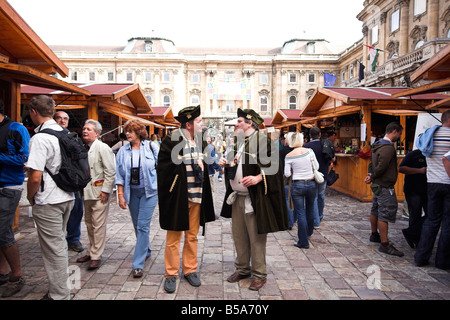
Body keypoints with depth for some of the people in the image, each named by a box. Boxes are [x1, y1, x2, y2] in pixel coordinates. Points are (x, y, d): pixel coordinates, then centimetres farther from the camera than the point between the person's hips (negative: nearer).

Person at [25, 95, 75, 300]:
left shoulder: (40, 138, -18)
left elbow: (35, 177, -23)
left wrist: (30, 197, -4)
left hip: (48, 202, -8)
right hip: (67, 197, 8)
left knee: (53, 249, 3)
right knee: (60, 244, 20)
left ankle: (59, 295, 16)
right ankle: (61, 288, 33)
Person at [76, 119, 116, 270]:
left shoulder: (102, 147, -10)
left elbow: (110, 171, -14)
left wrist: (105, 190, -16)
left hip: (99, 192, -8)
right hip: (86, 191, 8)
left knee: (98, 225, -4)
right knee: (89, 223, 17)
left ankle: (96, 256, 5)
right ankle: (91, 251, 30)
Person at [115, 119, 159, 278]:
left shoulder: (152, 147, -3)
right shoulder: (123, 151, 5)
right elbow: (119, 174, 6)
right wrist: (120, 195, 0)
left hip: (149, 191, -4)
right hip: (132, 192, 4)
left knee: (143, 226, -8)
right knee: (137, 225, 13)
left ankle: (138, 264, -2)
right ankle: (146, 251, 37)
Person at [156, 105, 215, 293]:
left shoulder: (200, 142, 8)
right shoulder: (171, 141, -10)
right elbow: (164, 169, -13)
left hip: (197, 197, 5)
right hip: (178, 198, -5)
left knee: (192, 236, 15)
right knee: (173, 238, 5)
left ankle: (190, 270, 30)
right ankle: (171, 274, 20)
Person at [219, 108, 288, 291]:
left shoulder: (263, 141, -10)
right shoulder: (239, 142, 15)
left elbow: (273, 166, -16)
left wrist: (258, 177, -28)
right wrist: (226, 164, 6)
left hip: (254, 198, -8)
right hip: (237, 196, 8)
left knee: (256, 237, 1)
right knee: (238, 234, 15)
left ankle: (259, 274, 18)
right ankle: (242, 269, 31)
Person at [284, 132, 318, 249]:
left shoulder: (289, 156, -7)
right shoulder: (309, 151, -4)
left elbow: (287, 174, -6)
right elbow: (317, 166, 3)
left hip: (297, 185, -2)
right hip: (311, 184, 3)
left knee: (300, 213, 3)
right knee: (310, 209, 23)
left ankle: (303, 242, 7)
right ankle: (309, 232, 45)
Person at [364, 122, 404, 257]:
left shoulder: (377, 145, 12)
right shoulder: (388, 148, -20)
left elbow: (372, 163, 15)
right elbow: (381, 166, -24)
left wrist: (371, 175, 0)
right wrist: (372, 177, -8)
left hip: (378, 185, 10)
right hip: (385, 186, -10)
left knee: (375, 210, 19)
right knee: (385, 214, -7)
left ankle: (374, 235, 34)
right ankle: (384, 244, -3)